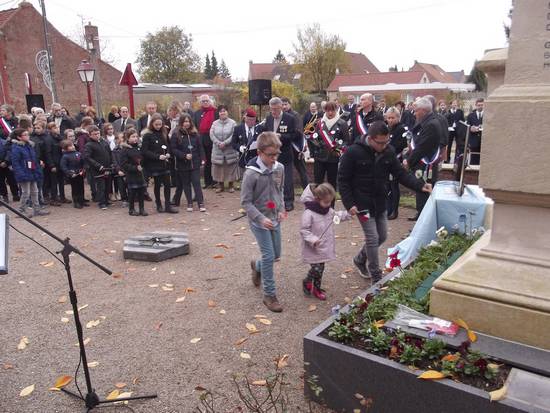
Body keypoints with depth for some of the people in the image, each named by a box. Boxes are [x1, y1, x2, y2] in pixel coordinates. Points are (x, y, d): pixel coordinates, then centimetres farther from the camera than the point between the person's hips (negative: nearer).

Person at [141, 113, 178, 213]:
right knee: (157, 185, 7)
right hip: (154, 165, -4)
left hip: (165, 164, 4)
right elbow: (144, 151, -12)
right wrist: (158, 156, -20)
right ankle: (159, 205, 22)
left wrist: (168, 153, -3)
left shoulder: (164, 134, 7)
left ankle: (167, 206, 7)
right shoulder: (147, 136, -8)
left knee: (167, 184, 1)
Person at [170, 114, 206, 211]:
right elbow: (173, 149, -8)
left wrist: (202, 159, 1)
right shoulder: (176, 134, -4)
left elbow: (200, 147, 10)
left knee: (197, 183, 0)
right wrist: (184, 155, -17)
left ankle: (201, 203, 1)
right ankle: (189, 204, 17)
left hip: (195, 163, 2)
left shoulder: (194, 133, 6)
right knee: (186, 184, 8)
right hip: (183, 164, -1)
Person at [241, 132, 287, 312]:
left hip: (275, 219, 6)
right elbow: (245, 201, -16)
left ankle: (257, 265, 47)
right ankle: (269, 294, 9)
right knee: (269, 256, -7)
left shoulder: (280, 168, -3)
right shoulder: (251, 173, -21)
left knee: (276, 254, 16)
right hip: (259, 221, -6)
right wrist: (261, 218, -24)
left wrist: (281, 209, -2)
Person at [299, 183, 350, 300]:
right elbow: (303, 230, -20)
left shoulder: (328, 210, 3)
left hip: (324, 247, 8)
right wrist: (313, 240, -29)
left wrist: (349, 213, 10)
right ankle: (307, 282, 23)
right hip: (313, 250, -8)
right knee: (316, 269, -6)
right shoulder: (309, 213, -23)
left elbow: (336, 215, 22)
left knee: (321, 269, 16)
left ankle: (316, 288, 32)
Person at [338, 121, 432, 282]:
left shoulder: (388, 152, -4)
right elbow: (343, 180, -12)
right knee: (372, 238, -5)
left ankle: (360, 259, 38)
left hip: (380, 203, 6)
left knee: (382, 236, 14)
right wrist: (349, 204, -18)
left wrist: (420, 185, -15)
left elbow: (401, 174, 0)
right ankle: (376, 278, 11)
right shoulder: (353, 152, -18)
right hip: (363, 204, -6)